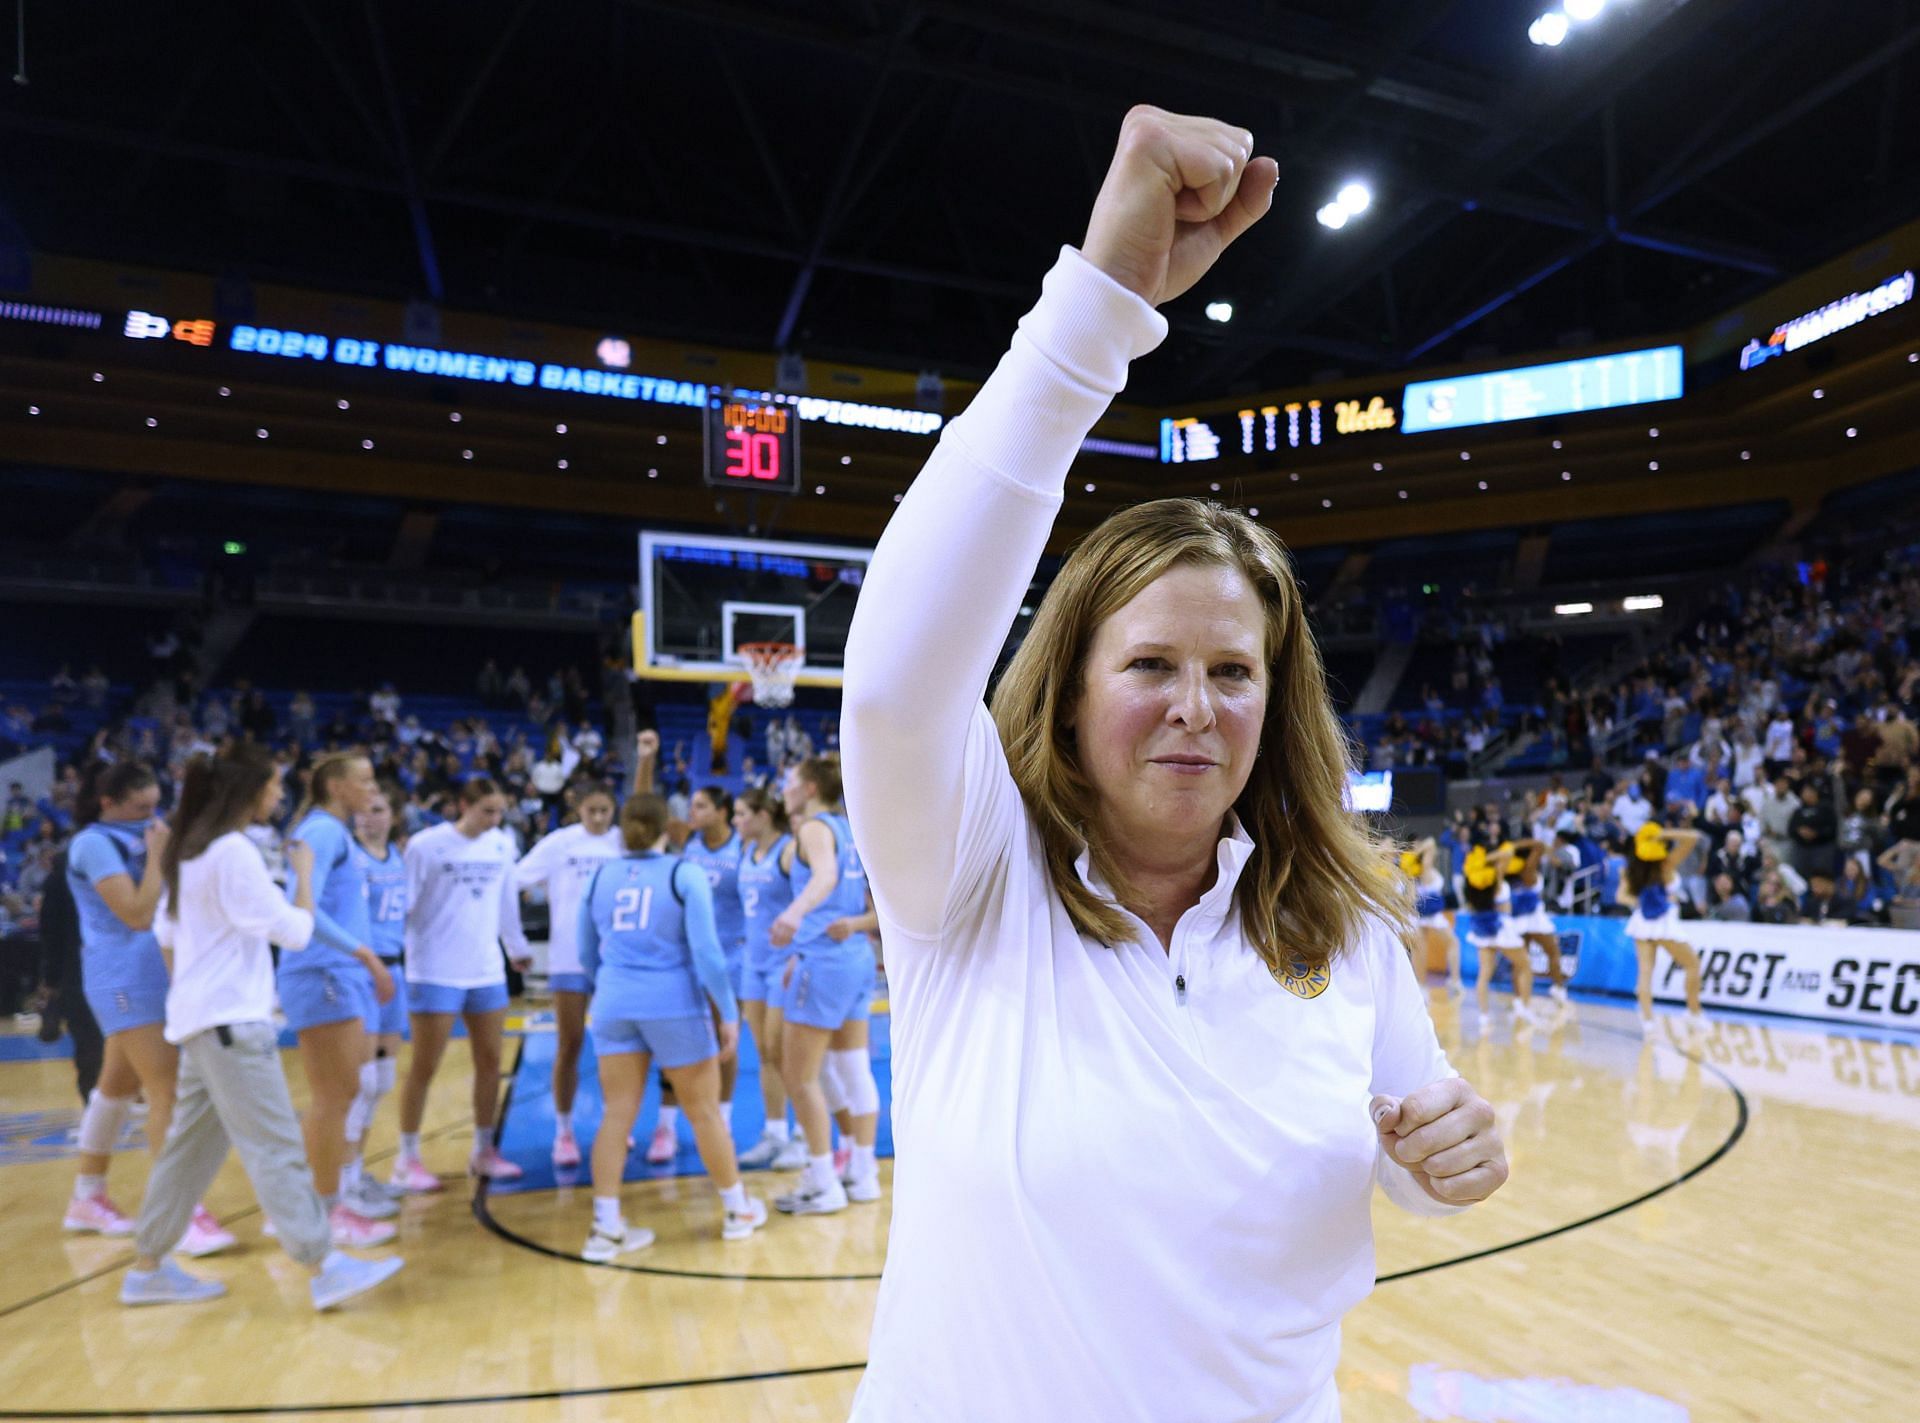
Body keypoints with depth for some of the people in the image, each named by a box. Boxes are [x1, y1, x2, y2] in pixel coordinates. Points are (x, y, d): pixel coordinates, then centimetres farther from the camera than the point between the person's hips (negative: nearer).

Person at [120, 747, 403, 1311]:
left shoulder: (190, 849, 12)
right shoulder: (233, 852, -17)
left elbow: (166, 932, 20)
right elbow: (295, 931, -16)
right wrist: (304, 872, -4)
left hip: (199, 1015, 10)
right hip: (231, 1018, -10)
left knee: (193, 1147, 16)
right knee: (276, 1148, -10)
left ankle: (148, 1268, 24)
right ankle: (323, 1268, -9)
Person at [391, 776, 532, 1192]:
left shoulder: (503, 845, 5)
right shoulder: (426, 845, -10)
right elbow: (405, 904, -8)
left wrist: (518, 948, 24)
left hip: (487, 972, 5)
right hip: (436, 973, -5)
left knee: (490, 1062, 9)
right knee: (424, 1068, 3)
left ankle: (484, 1151, 23)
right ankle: (407, 1160, 16)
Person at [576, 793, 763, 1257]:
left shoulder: (599, 878, 8)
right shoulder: (685, 875, -5)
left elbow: (588, 957, 16)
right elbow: (706, 951, -11)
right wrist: (728, 1012, -4)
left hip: (614, 1004, 3)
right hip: (674, 1003, -3)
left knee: (617, 1113, 5)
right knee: (704, 1111, 10)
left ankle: (606, 1227, 2)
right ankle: (738, 1210, 25)